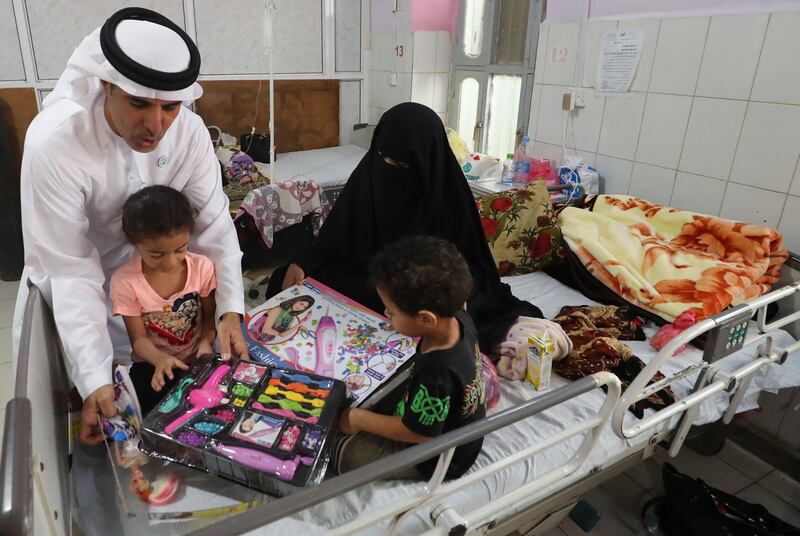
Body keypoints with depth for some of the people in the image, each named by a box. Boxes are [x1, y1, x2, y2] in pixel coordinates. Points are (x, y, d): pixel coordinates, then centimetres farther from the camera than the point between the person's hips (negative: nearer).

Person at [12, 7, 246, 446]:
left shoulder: (189, 130, -27)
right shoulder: (53, 145, -36)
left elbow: (213, 222, -21)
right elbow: (71, 271, -33)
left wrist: (230, 309, -34)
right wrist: (95, 378, -38)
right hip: (66, 268, -2)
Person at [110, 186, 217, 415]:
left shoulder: (202, 267, -13)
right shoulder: (125, 282, -17)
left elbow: (209, 314, 0)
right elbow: (138, 338, -10)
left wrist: (207, 341, -21)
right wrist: (160, 359, -31)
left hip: (198, 358, 1)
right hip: (153, 363, -1)